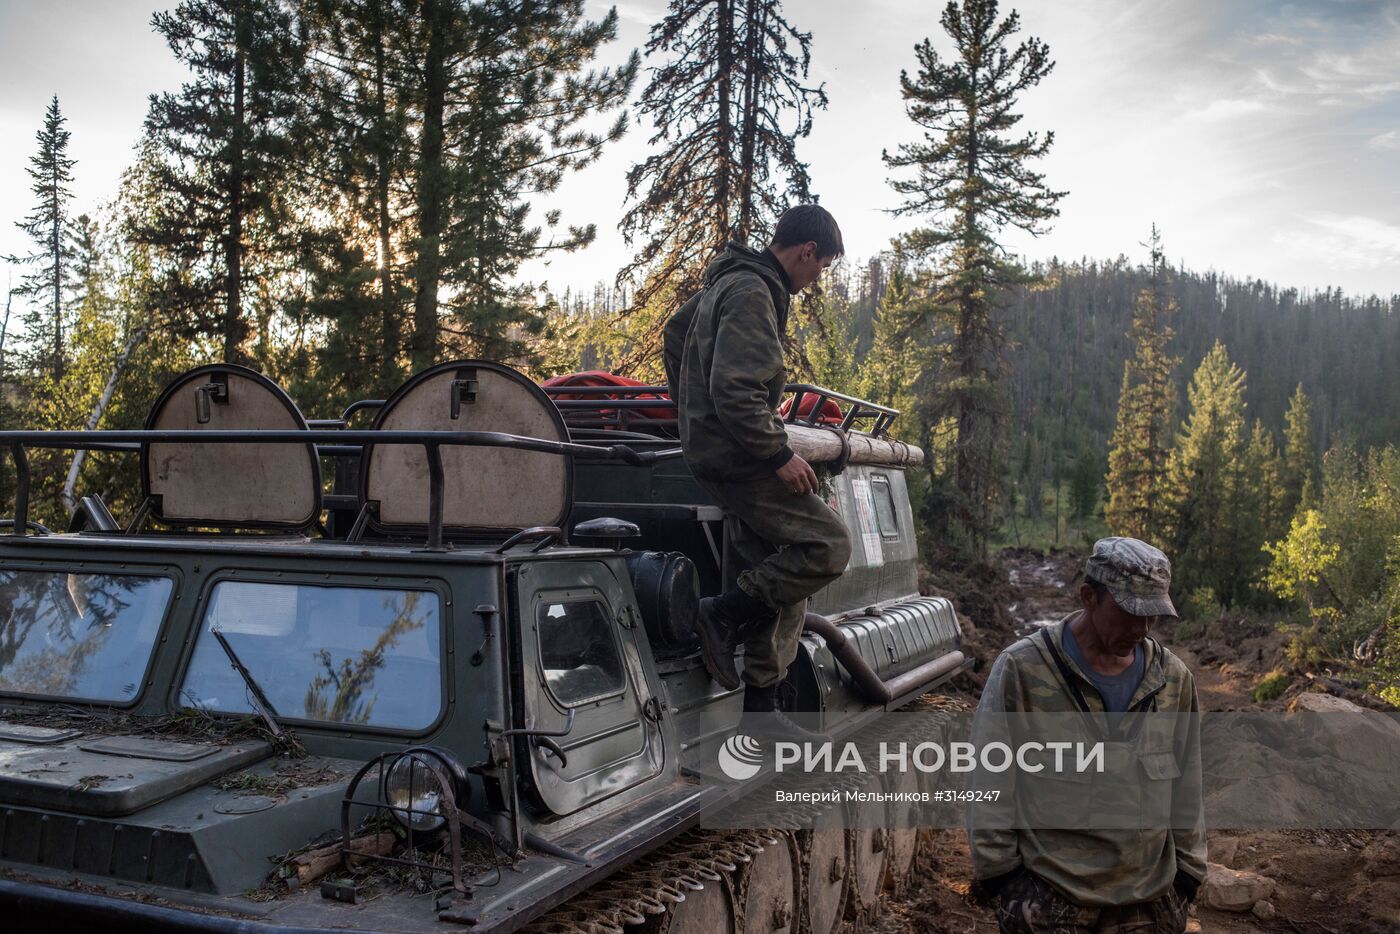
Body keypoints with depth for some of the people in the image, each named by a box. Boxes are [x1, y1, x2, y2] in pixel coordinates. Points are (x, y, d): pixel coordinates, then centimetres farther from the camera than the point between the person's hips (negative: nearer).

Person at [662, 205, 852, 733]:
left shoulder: (726, 283, 18)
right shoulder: (752, 294, -16)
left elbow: (675, 332, 33)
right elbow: (735, 390, -26)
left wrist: (690, 408, 36)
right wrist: (778, 455, -20)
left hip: (711, 449, 11)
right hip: (736, 456, -11)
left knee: (781, 581, 10)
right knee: (828, 543, -14)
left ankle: (760, 705, 13)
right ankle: (726, 616, -7)